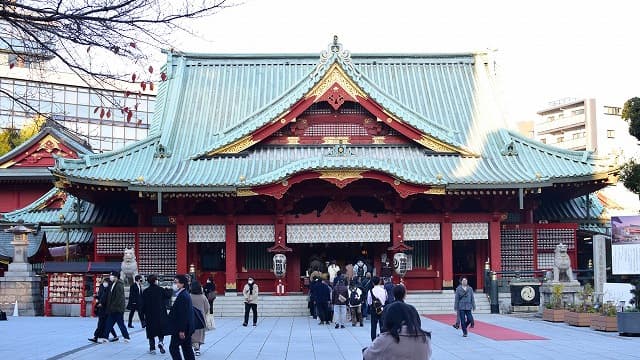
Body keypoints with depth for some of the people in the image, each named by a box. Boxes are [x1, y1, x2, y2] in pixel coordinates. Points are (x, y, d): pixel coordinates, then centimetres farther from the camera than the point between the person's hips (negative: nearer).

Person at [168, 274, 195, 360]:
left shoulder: (182, 296, -18)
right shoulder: (185, 294, 14)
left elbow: (183, 314, -22)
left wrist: (181, 330, -23)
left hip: (181, 329, -10)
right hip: (187, 329, 10)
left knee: (173, 347, -4)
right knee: (187, 348, 12)